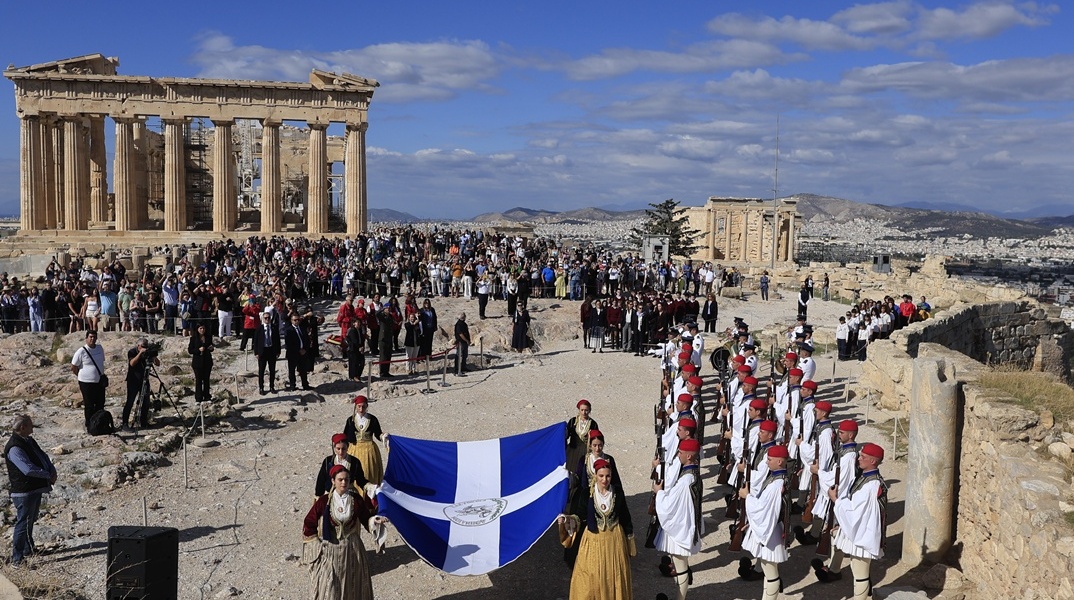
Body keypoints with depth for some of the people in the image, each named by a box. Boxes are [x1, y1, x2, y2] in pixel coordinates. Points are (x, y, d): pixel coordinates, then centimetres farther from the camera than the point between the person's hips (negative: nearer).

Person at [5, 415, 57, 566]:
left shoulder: (29, 441, 9)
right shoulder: (14, 448, -22)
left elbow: (43, 456, 15)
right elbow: (28, 469, -28)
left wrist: (53, 471, -3)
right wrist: (48, 475, -17)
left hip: (36, 488, 10)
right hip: (24, 492, -10)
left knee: (31, 521, 22)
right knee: (23, 524, -6)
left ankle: (28, 549, 36)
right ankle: (17, 558, 0)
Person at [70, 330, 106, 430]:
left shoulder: (100, 348, 4)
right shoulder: (81, 351, -14)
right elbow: (73, 368, -7)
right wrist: (83, 375, 3)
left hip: (99, 381, 6)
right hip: (86, 382, -6)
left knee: (100, 404, 13)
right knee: (89, 405, 1)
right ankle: (89, 425, 12)